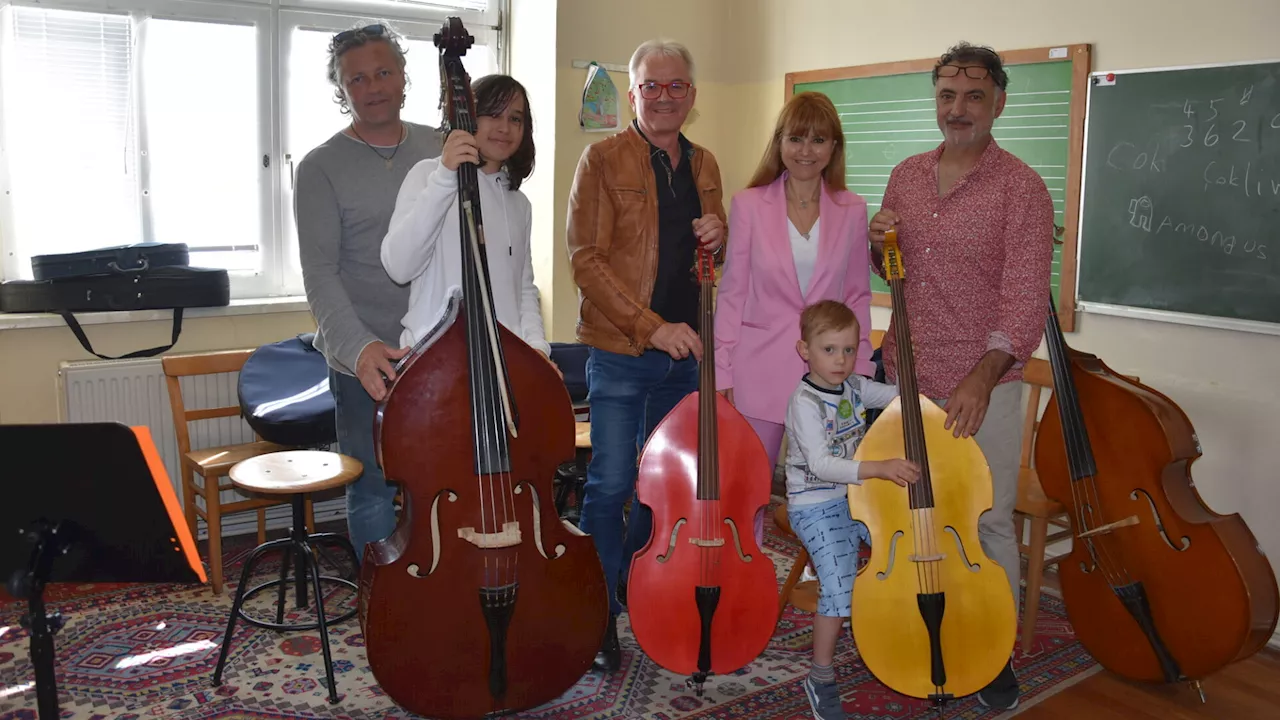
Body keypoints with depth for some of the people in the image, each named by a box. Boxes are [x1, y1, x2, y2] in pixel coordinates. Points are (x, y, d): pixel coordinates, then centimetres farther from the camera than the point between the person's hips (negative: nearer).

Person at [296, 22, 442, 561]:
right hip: (368, 362, -3)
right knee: (373, 494, 7)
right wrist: (359, 346, -26)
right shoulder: (322, 168, -4)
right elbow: (320, 273, -11)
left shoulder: (442, 149, 7)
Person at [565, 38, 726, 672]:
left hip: (684, 352, 6)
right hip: (621, 353, -5)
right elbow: (587, 259, -13)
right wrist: (651, 326, -20)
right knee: (611, 484, -2)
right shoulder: (603, 160, -5)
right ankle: (601, 616, 14)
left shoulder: (703, 166, 13)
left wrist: (718, 237, -2)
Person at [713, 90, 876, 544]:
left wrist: (860, 370, 2)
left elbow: (857, 295, 8)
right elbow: (732, 293, 0)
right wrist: (723, 372, -3)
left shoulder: (851, 211, 4)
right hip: (761, 370, -1)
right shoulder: (749, 205, 0)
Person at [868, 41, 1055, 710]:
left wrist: (983, 378, -30)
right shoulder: (906, 176, 8)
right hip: (904, 376, 5)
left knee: (988, 521, 4)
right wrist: (877, 244, -5)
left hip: (983, 386, -5)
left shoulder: (1021, 187, -10)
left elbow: (1027, 296, -17)